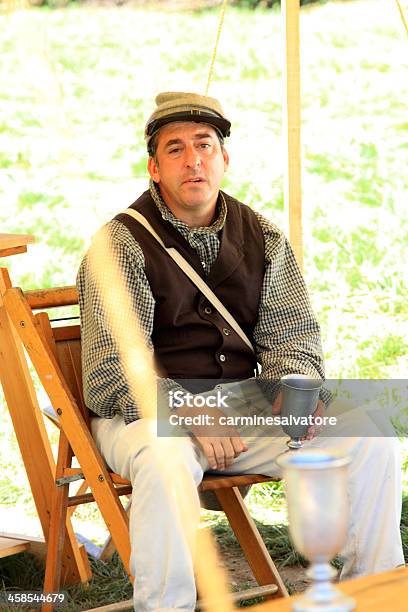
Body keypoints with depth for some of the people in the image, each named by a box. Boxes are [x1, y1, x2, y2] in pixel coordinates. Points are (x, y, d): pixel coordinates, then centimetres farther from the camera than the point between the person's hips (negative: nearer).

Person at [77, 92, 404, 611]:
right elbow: (112, 370, -12)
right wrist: (186, 413, -26)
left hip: (243, 398, 5)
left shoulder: (263, 239, 11)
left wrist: (295, 385, -14)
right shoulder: (122, 243, -5)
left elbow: (290, 335, 9)